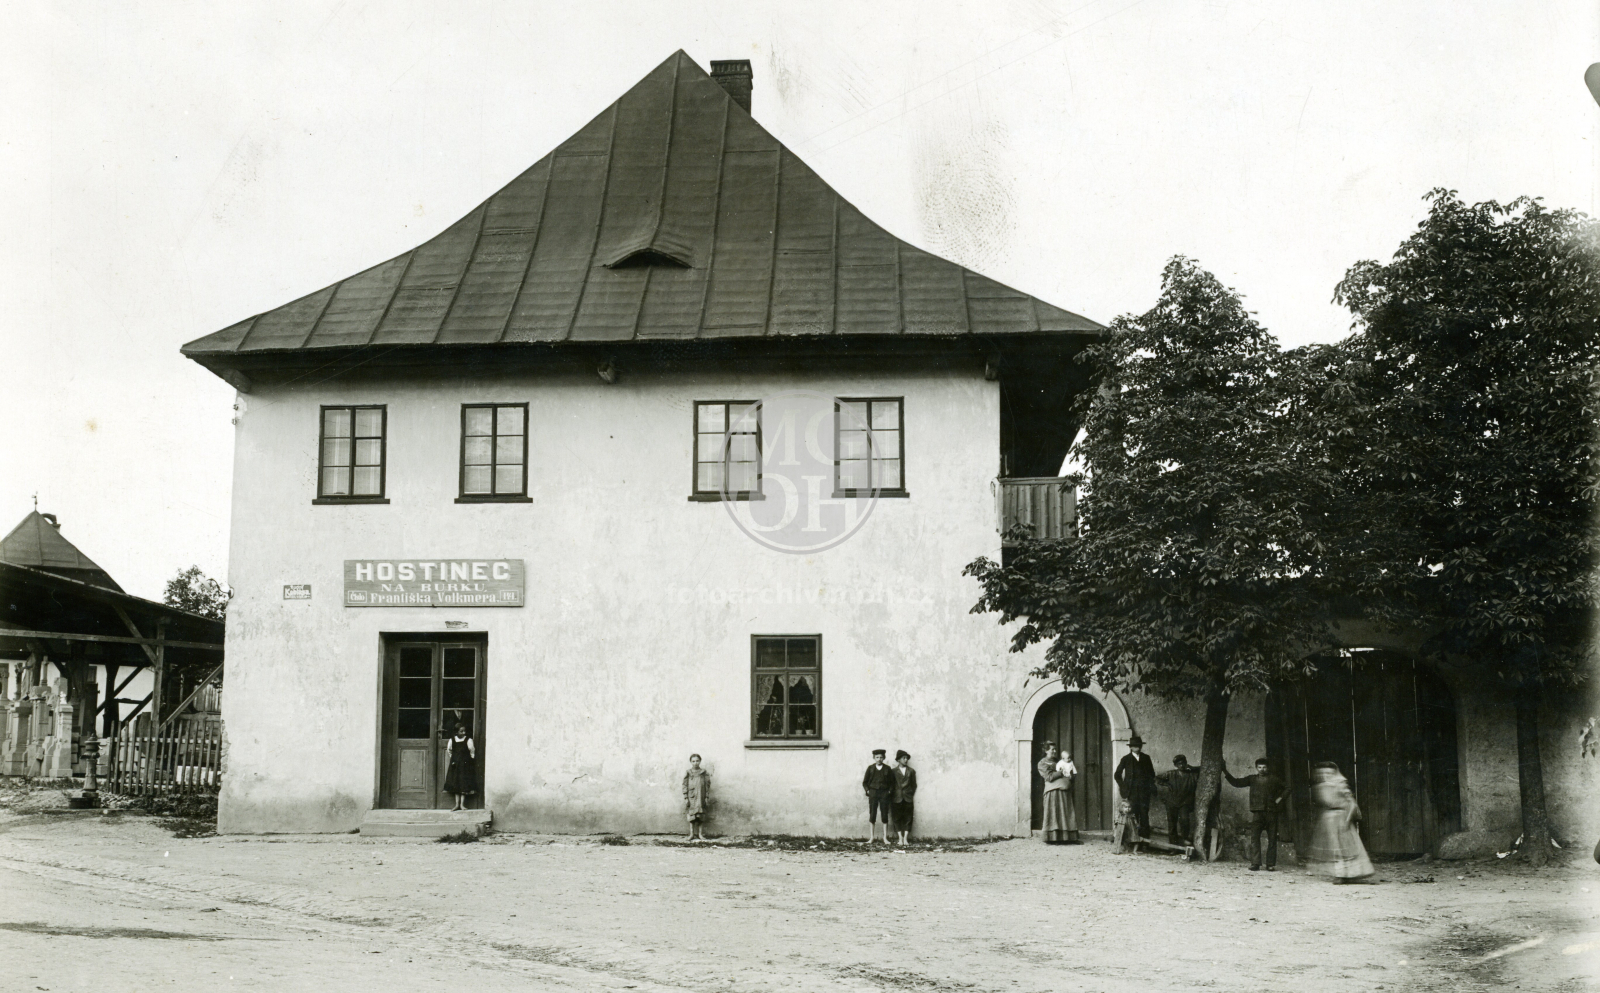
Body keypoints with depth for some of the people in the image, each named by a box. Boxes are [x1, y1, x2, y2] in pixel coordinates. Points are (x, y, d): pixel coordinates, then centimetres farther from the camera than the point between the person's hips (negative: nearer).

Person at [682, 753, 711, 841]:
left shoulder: (704, 774, 5)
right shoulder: (688, 774, 4)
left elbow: (707, 787, 5)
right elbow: (685, 787, 3)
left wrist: (707, 798, -2)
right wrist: (686, 798, -4)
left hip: (701, 799, 0)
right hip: (691, 798, 0)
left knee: (701, 817, 0)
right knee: (691, 817, -3)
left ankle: (700, 834, 5)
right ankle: (692, 834, 0)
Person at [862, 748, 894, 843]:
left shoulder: (887, 769, 6)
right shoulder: (870, 768, 6)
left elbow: (892, 782, 10)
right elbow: (865, 782, 11)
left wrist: (890, 791, -2)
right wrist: (867, 790, -2)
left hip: (884, 793, 0)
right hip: (873, 793, 0)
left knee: (885, 816, 0)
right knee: (872, 815, -1)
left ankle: (885, 838, 4)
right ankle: (871, 837, 4)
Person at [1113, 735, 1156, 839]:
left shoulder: (1146, 758, 12)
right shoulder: (1126, 759, 5)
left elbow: (1151, 774, 17)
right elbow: (1117, 775, 10)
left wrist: (1152, 786, 5)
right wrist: (1123, 787, 3)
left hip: (1144, 790, 2)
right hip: (1132, 791, -2)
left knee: (1144, 813, -5)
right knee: (1134, 813, -7)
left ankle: (1144, 835, -3)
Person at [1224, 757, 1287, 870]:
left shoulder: (1274, 780, 12)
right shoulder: (1252, 779, 12)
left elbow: (1287, 789, 23)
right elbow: (1235, 782, 10)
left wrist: (1280, 798, 6)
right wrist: (1225, 772, 0)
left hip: (1271, 812, 0)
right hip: (1257, 812, 0)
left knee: (1272, 839, 1)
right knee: (1254, 838, -10)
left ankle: (1270, 864, 6)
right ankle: (1255, 863, -11)